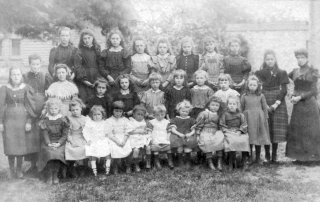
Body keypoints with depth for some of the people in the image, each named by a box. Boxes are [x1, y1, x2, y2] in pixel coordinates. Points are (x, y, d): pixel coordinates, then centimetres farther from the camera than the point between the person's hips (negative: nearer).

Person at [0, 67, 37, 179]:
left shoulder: (26, 88, 1)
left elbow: (31, 106, 0)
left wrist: (29, 122, -7)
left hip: (23, 119, 0)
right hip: (9, 119, 0)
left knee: (22, 145, 4)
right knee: (10, 146, 0)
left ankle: (19, 169, 20)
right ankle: (11, 170, 16)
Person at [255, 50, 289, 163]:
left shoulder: (281, 73, 6)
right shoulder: (259, 73, 7)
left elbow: (284, 90, 1)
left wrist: (276, 104, -11)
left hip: (278, 104, 0)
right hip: (264, 103, 0)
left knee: (276, 129, -1)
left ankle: (274, 155, 7)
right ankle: (267, 155, 6)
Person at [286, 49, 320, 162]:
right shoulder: (295, 72, 10)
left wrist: (300, 97, -15)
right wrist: (293, 96, 4)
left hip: (309, 103, -4)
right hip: (298, 105, 4)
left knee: (310, 130, -1)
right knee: (297, 130, 3)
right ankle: (300, 156, 11)